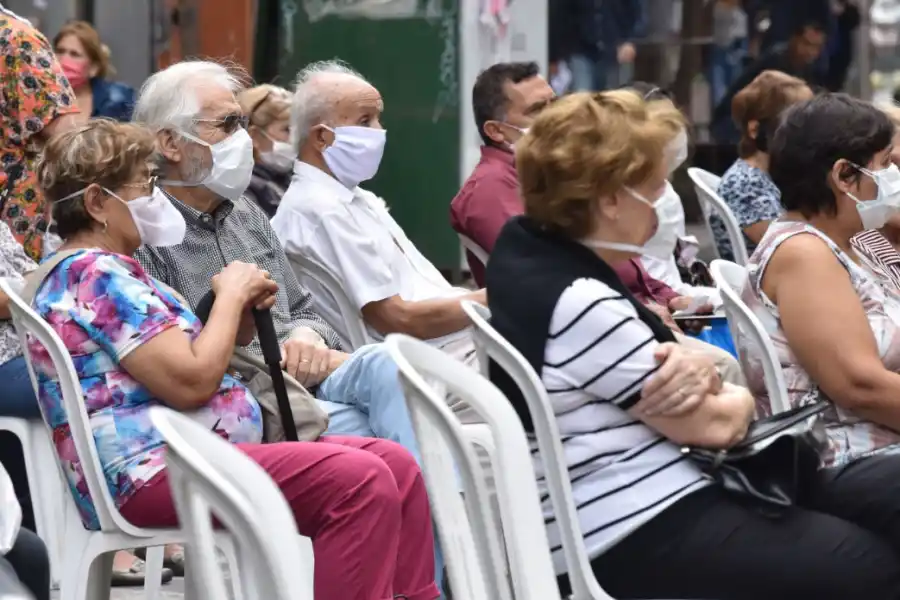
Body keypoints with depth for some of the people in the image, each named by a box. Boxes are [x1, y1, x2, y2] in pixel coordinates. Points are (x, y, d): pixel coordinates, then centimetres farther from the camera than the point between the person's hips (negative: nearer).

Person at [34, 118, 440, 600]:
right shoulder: (95, 276, -11)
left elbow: (194, 356, 23)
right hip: (156, 474, -11)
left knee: (397, 467, -1)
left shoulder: (109, 272, 22)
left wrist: (243, 308, 5)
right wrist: (231, 296, -4)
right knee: (359, 482, -25)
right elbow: (191, 381, -19)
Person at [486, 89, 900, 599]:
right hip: (633, 533, -11)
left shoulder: (531, 248, 6)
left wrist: (695, 368, -10)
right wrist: (738, 398, 6)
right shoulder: (580, 305, -24)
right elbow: (714, 425, -17)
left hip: (631, 501, 11)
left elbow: (641, 362, 13)